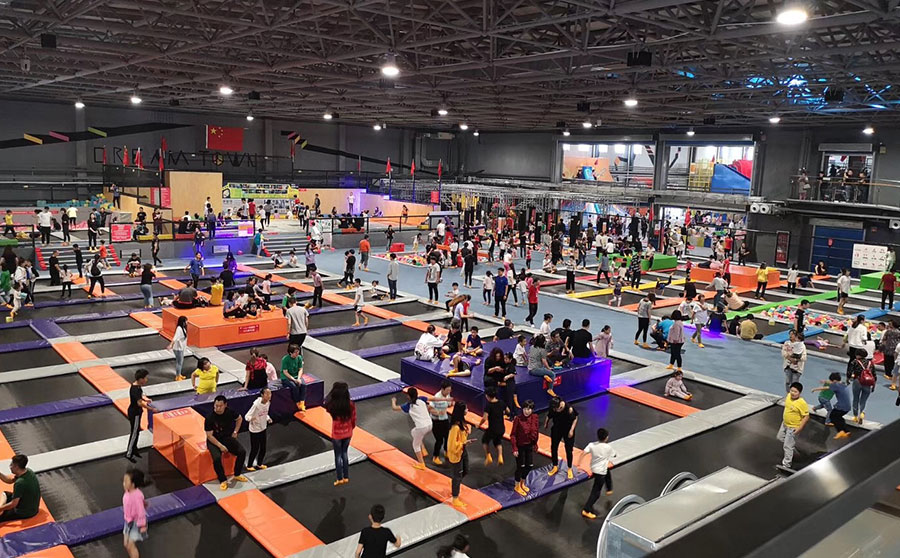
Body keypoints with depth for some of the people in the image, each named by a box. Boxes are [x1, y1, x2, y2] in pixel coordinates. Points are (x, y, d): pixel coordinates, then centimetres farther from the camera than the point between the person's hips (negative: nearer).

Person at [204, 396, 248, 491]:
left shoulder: (229, 412, -10)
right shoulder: (210, 418, -22)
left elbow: (240, 419, 12)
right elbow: (209, 436, -18)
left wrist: (235, 432, 6)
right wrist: (220, 446, -23)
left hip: (227, 437, 4)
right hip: (214, 440, -4)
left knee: (242, 452, -13)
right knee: (217, 458, -31)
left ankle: (236, 474, 9)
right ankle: (223, 480, -10)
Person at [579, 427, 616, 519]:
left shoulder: (591, 445, -9)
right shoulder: (608, 447, -15)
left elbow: (583, 454, -17)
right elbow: (614, 455, 5)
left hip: (593, 468, 6)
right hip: (601, 471, -6)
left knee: (608, 473, 36)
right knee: (596, 492, -3)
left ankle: (609, 489, 60)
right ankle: (586, 510, -10)